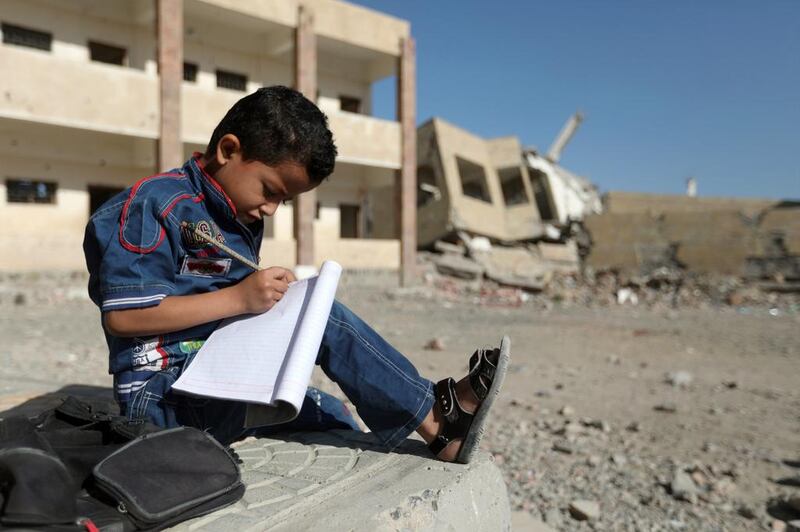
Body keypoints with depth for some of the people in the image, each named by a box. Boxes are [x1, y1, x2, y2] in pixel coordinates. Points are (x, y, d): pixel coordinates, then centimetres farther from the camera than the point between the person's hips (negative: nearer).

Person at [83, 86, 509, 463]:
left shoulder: (242, 218, 14)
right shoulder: (153, 204, -13)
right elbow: (121, 316, -21)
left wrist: (271, 296, -3)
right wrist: (238, 298, -23)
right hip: (162, 394, -10)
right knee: (322, 318, -23)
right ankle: (435, 419, -13)